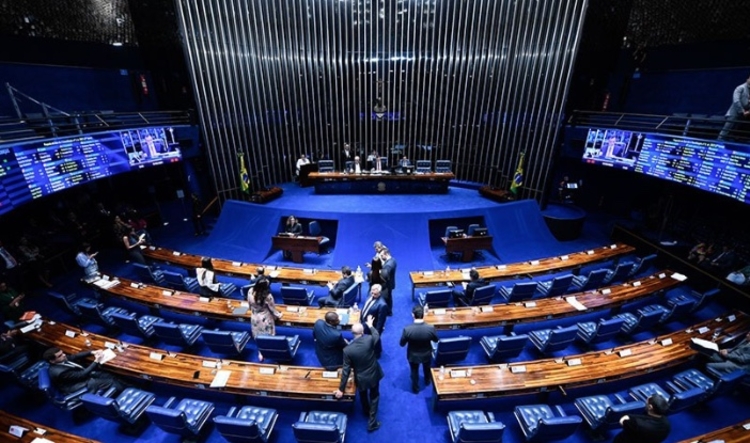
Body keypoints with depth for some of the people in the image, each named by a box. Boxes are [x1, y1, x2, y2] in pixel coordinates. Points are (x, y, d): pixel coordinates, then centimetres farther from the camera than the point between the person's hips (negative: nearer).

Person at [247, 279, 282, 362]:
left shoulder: (250, 291, -21)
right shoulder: (267, 296, -33)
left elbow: (250, 304, -1)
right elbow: (273, 309, -17)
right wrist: (278, 315, 4)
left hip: (254, 318, 4)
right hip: (265, 319, -4)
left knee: (258, 336, 25)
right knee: (268, 336, 20)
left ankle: (260, 354, 43)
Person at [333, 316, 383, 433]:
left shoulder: (347, 349, -27)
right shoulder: (370, 339, -25)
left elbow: (346, 371, -20)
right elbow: (377, 336, 1)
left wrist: (341, 389, -8)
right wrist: (370, 325, 18)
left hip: (361, 378, 0)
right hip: (374, 375, 0)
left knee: (363, 396, 31)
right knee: (374, 396, 25)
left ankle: (366, 412, 57)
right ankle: (372, 423, 32)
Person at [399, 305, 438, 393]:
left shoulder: (407, 329, -34)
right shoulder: (431, 328, -31)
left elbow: (402, 344, -17)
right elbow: (436, 340, -10)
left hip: (413, 356, -1)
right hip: (427, 355, 2)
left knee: (414, 372, 28)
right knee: (426, 368, 34)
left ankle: (415, 388, 51)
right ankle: (427, 381, 62)